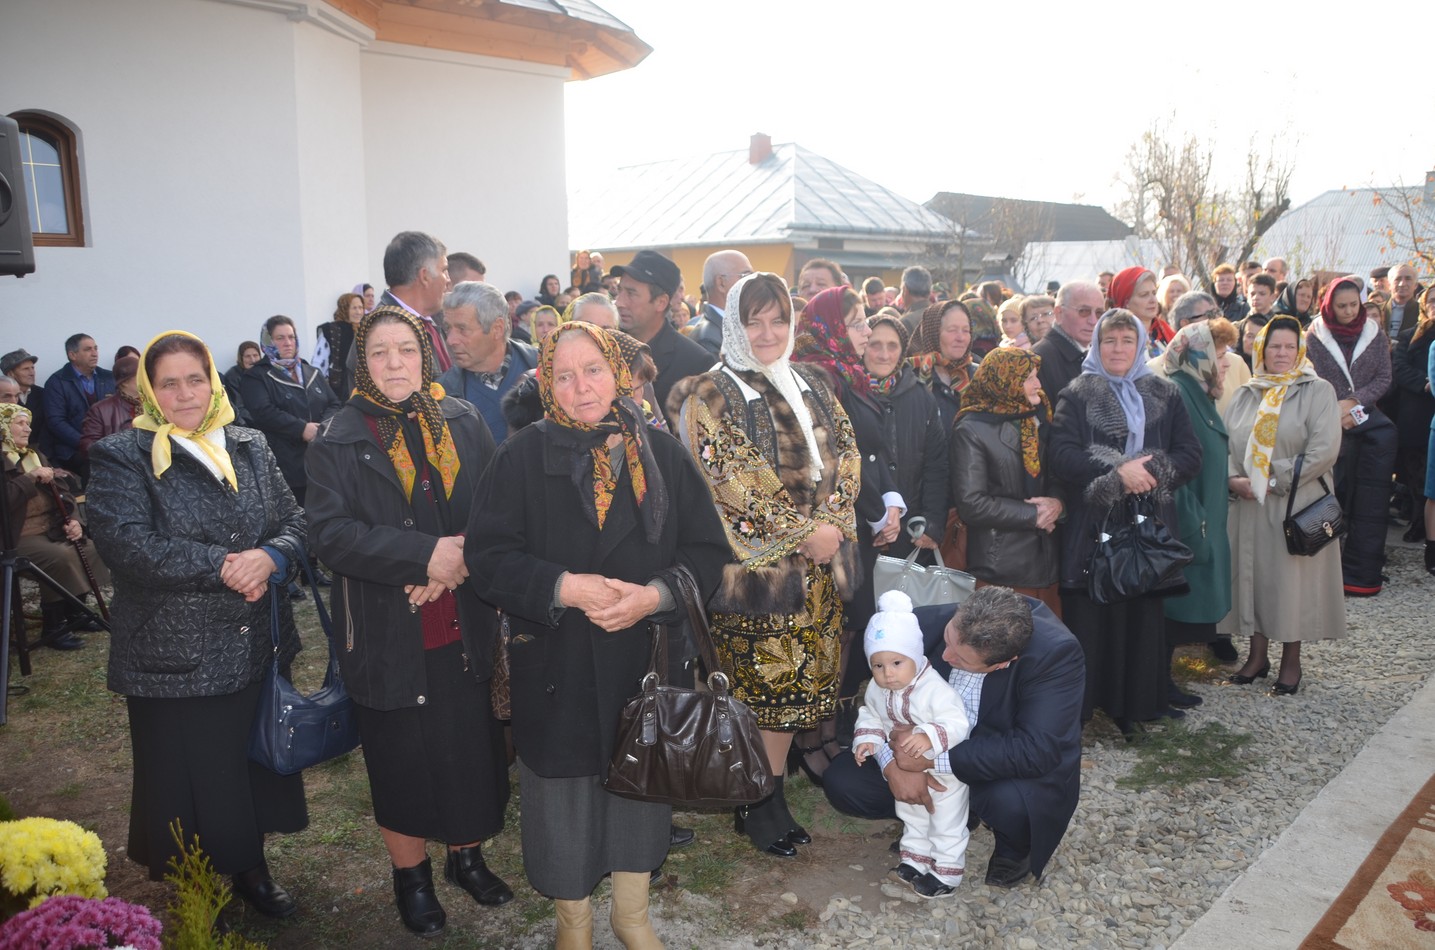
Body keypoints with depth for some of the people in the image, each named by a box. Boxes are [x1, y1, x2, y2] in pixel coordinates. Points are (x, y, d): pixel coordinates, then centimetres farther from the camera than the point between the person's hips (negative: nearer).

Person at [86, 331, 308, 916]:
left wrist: (270, 557, -17)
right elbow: (128, 545, -19)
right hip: (174, 663, -4)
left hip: (259, 649, 4)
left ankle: (250, 868, 37)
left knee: (257, 768, 16)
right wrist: (225, 566, -21)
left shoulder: (250, 448, 10)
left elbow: (296, 522, 5)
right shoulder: (122, 460, -5)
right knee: (191, 784, 7)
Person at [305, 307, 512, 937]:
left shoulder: (462, 423, 3)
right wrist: (425, 555, -23)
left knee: (472, 748, 12)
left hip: (463, 628, 3)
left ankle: (465, 855, 37)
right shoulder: (338, 441, -5)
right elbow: (330, 532, -15)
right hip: (388, 638, -2)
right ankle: (410, 876, 33)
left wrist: (463, 559, -16)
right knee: (402, 762, 11)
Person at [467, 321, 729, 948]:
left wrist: (655, 595, -17)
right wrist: (563, 587, -22)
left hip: (646, 659, 2)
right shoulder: (523, 457, -4)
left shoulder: (662, 454, 1)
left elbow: (707, 549, 0)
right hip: (556, 667, -2)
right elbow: (487, 555, -9)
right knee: (564, 789, 10)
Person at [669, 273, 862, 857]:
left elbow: (846, 453, 9)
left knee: (796, 678, 10)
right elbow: (729, 478, -14)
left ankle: (773, 786, 24)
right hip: (755, 560, -5)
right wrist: (801, 533, -16)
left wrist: (832, 523, -8)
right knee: (756, 681, 0)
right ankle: (756, 805, 16)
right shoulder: (711, 393, -5)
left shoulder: (812, 385, 14)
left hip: (820, 558, 6)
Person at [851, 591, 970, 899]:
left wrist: (929, 737, -54)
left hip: (943, 773, -7)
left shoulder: (934, 689, -36)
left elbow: (957, 722, -40)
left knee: (947, 824, 13)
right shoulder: (877, 689, -14)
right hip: (906, 772, 7)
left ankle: (947, 872, 29)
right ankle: (914, 859, 47)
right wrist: (867, 738, -16)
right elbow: (870, 715, 2)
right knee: (911, 816, 27)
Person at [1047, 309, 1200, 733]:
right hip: (1091, 524, -2)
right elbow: (1061, 455, -8)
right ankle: (1080, 704, 8)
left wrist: (1151, 472, -12)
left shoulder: (1165, 396, 12)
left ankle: (1136, 704, 14)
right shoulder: (1075, 396, 5)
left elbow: (1191, 456, 5)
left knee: (1142, 616, 1)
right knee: (1090, 616, -3)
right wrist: (1117, 471, -18)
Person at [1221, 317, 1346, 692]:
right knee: (1254, 574, 7)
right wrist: (1234, 478, -11)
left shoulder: (1318, 391, -3)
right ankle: (1257, 655, 19)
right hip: (1249, 506, 4)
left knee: (1293, 577, 2)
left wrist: (1274, 482, -14)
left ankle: (1291, 660, 15)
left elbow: (1324, 450, -13)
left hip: (1297, 504, -3)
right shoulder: (1246, 395, 10)